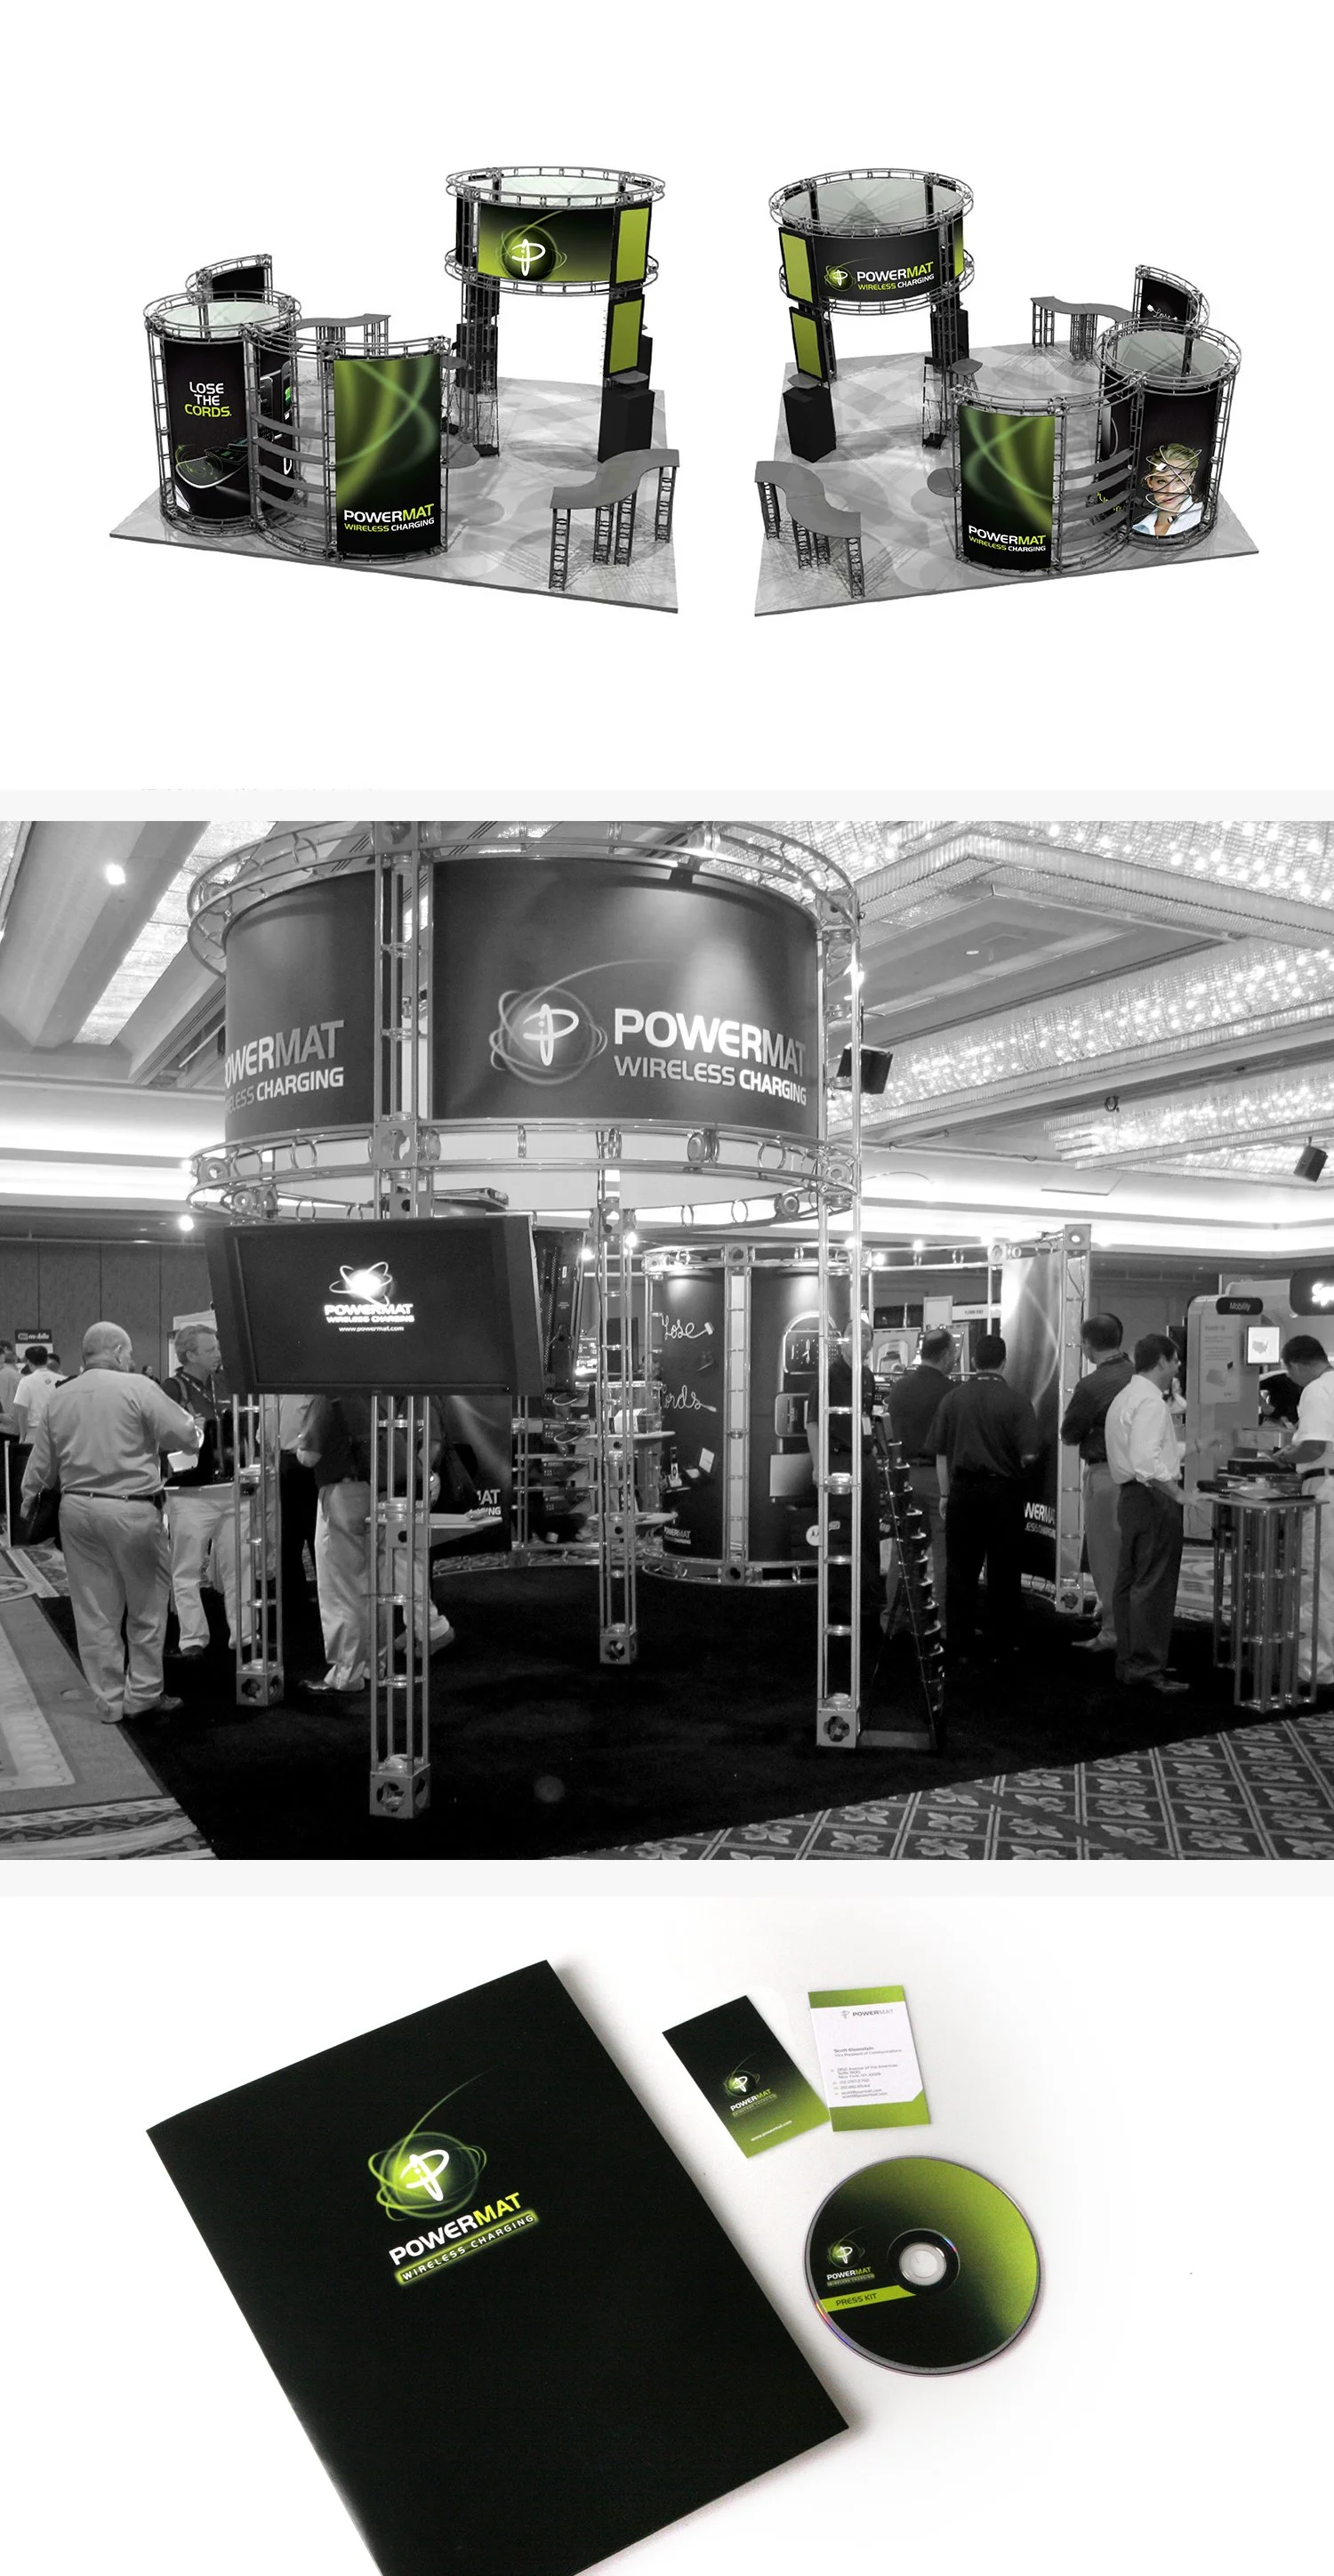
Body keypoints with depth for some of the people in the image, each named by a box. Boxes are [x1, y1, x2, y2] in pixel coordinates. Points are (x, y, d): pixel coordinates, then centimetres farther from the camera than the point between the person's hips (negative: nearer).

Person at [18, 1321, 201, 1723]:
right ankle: (143, 1694, 16)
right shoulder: (137, 1388, -9)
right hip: (131, 1509, -5)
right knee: (146, 1606, 10)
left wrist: (29, 1497, 30)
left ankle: (109, 1701, 18)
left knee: (94, 1611, 11)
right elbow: (186, 1437, -9)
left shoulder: (59, 1398, 7)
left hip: (76, 1509, 5)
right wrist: (188, 1420, 13)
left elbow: (41, 1464, 13)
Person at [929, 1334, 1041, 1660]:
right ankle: (1003, 1644, 13)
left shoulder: (953, 1397, 0)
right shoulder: (1016, 1400, -8)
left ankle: (960, 1646, 12)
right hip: (1005, 1490, -2)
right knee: (1003, 1572, 8)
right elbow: (1029, 1454, -13)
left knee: (960, 1571, 8)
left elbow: (940, 1453, 3)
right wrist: (1015, 1466, 10)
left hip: (963, 1489, 2)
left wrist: (945, 1494, 11)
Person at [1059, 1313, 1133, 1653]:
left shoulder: (1091, 1386, -16)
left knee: (1106, 1553, 3)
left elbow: (1068, 1436, -6)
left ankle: (1112, 1633, 8)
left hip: (1106, 1475, -7)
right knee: (1130, 1553, 17)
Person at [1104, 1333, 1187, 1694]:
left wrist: (1191, 1447, 22)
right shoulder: (1150, 1401, -16)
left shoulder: (1124, 1397, 17)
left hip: (1129, 1497, 11)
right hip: (1153, 1500, -11)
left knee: (1129, 1582, 14)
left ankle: (1128, 1663, 22)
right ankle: (1148, 1668, -3)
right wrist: (1177, 1493, -18)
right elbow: (1148, 1464, -26)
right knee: (1154, 1585, -6)